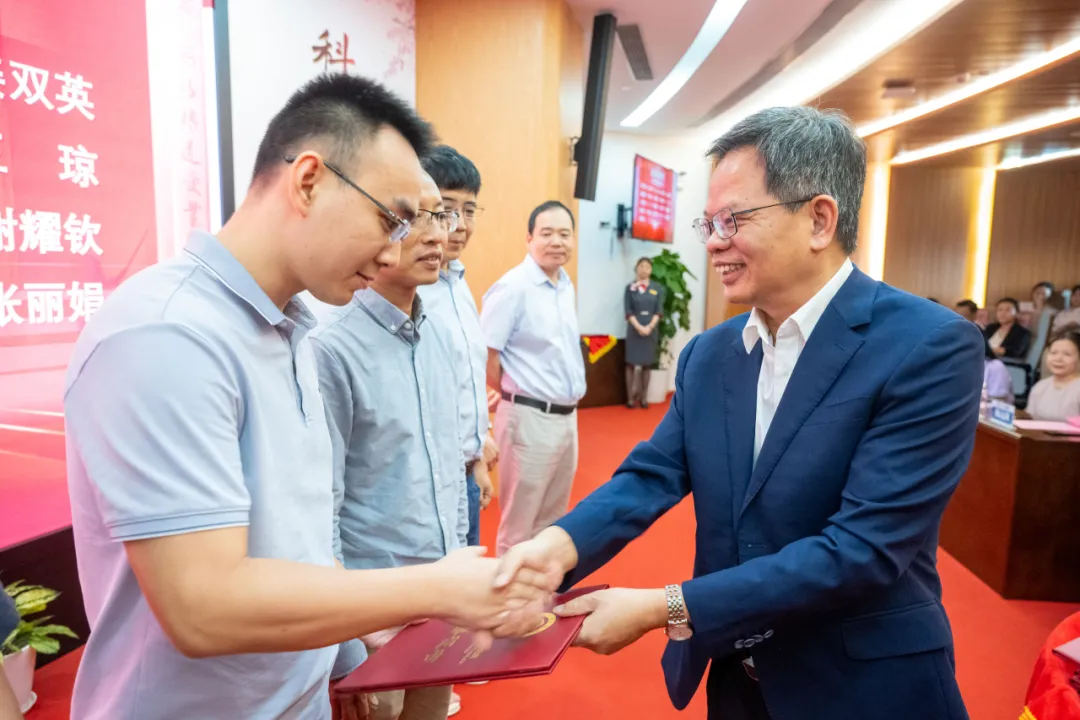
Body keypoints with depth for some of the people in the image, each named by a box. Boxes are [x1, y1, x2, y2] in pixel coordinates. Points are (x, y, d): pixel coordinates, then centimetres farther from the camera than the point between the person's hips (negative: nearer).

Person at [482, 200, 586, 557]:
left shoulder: (566, 286, 10)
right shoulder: (513, 287, -15)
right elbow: (485, 355, -16)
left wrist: (569, 406, 9)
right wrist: (514, 396, -5)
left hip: (567, 416, 8)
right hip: (530, 418, -8)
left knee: (552, 521, 20)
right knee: (519, 525, 6)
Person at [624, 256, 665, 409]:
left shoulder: (657, 288, 6)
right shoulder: (630, 288, 2)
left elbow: (659, 311, 1)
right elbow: (628, 311, -3)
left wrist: (649, 327, -12)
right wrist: (638, 327, -15)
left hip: (651, 330, 2)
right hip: (634, 329, -2)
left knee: (647, 363, 5)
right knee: (632, 363, -2)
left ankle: (644, 397, 11)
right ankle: (630, 397, 1)